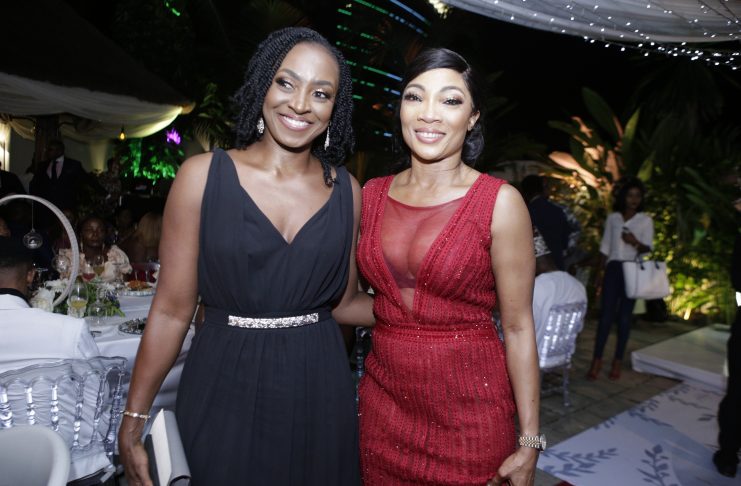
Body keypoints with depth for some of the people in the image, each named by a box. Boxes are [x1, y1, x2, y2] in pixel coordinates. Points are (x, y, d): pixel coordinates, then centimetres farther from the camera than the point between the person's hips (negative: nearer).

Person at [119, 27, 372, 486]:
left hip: (319, 391, 3)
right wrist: (133, 421, -2)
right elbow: (173, 309, -5)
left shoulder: (346, 191, 0)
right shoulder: (204, 175, -7)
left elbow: (344, 302, 9)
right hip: (225, 389, -2)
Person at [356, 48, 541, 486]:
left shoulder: (500, 202, -11)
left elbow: (518, 327, -10)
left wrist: (529, 442, -9)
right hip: (383, 396, 4)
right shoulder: (372, 195, 1)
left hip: (468, 406, -3)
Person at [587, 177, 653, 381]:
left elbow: (648, 248, -2)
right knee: (606, 313, -4)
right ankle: (597, 360, 0)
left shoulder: (646, 220, 2)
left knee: (625, 315, 3)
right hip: (613, 268, 1)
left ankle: (618, 361, 11)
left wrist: (635, 243, -24)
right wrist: (600, 271, 9)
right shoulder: (612, 217, 7)